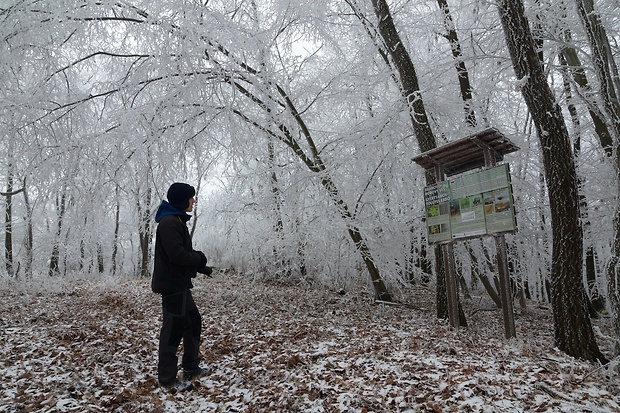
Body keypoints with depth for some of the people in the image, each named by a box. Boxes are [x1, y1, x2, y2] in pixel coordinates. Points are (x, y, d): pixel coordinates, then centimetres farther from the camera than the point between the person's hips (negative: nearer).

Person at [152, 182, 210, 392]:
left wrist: (200, 266, 2)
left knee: (193, 321, 18)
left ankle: (191, 367, 30)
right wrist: (200, 258, -9)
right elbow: (177, 254, -26)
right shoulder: (169, 222, -18)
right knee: (173, 329, -2)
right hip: (172, 285, -11)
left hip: (180, 284, 11)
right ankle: (167, 378, 11)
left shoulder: (176, 221, 15)